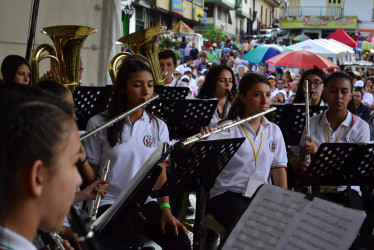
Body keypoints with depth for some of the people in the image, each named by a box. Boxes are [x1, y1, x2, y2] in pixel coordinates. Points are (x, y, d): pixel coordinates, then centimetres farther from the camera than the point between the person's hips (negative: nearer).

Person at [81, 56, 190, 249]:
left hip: (146, 202, 3)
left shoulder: (158, 127, 8)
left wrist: (165, 208, -11)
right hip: (110, 204, -3)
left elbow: (160, 174, 5)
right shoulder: (98, 124, -2)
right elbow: (92, 176, 1)